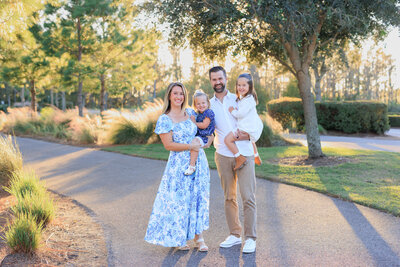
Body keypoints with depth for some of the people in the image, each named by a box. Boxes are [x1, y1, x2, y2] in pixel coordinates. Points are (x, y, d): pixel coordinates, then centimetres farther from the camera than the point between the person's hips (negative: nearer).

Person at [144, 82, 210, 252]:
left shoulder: (190, 113, 8)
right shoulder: (164, 120, -6)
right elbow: (168, 145, -11)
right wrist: (190, 146, -16)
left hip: (199, 161, 5)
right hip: (180, 165, -5)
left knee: (198, 197, 6)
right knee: (179, 199, 0)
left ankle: (198, 237, 15)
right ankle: (178, 238, 15)